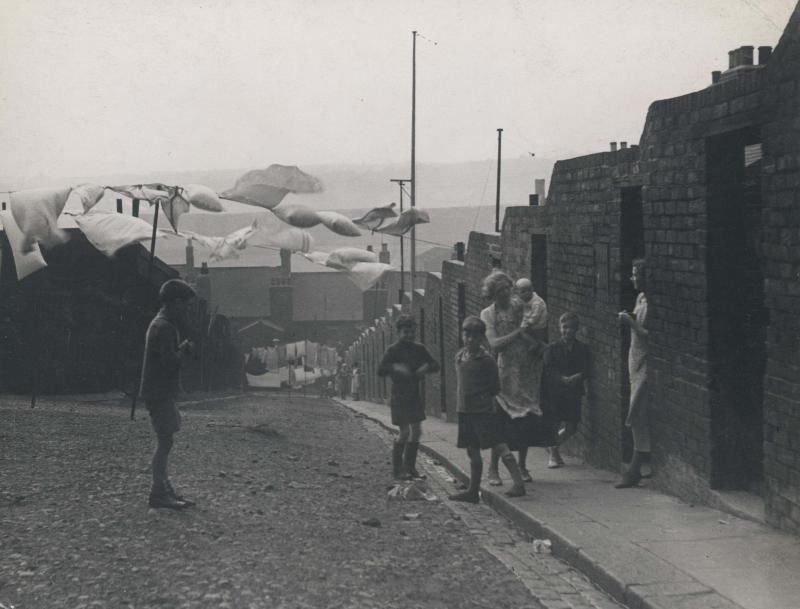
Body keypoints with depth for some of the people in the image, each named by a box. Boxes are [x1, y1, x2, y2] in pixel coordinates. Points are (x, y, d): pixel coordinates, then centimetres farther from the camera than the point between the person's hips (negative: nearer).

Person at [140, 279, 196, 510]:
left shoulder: (161, 324, 17)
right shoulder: (164, 327, -16)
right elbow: (170, 361, -23)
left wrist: (181, 348, 5)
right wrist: (184, 350, -6)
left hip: (160, 392, 11)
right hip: (160, 393, -11)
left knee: (164, 442, 13)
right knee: (164, 442, -8)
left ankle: (163, 489, 19)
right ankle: (159, 493, -6)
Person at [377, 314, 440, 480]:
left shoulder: (419, 349, 7)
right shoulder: (393, 350, -8)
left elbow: (435, 365, 9)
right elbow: (380, 370, -16)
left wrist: (426, 368, -13)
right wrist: (394, 368, -33)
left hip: (415, 396, 6)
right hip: (399, 396, -6)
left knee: (416, 431, 6)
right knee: (404, 432, -7)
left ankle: (410, 467, 18)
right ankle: (397, 469, 5)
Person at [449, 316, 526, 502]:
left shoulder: (486, 360, -9)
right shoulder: (459, 357, 10)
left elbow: (495, 388, -3)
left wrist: (481, 396, -3)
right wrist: (464, 398, 11)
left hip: (484, 412, -7)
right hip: (464, 411, 7)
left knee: (500, 446, -9)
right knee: (473, 453, 13)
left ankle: (519, 483, -8)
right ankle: (473, 491, 19)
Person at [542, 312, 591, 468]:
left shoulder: (583, 349, 6)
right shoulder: (552, 349, 1)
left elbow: (586, 371, 2)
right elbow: (548, 371, -6)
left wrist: (578, 377, -20)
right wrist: (563, 379, -21)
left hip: (573, 393, 2)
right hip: (555, 392, -2)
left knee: (571, 428, 4)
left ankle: (553, 447, 31)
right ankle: (553, 455, 16)